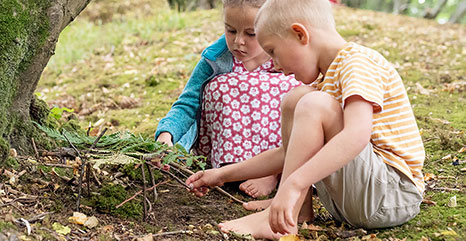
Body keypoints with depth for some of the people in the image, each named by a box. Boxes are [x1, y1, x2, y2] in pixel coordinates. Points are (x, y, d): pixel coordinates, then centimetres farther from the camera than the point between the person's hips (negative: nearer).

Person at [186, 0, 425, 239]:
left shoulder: (359, 62, -13)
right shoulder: (325, 80, 16)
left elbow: (357, 135, -33)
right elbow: (291, 153, 18)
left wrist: (294, 184, -40)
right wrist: (223, 174, 15)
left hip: (395, 194, -9)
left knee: (314, 104, -25)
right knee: (295, 99, 8)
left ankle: (276, 219, -21)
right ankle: (299, 207, 1)